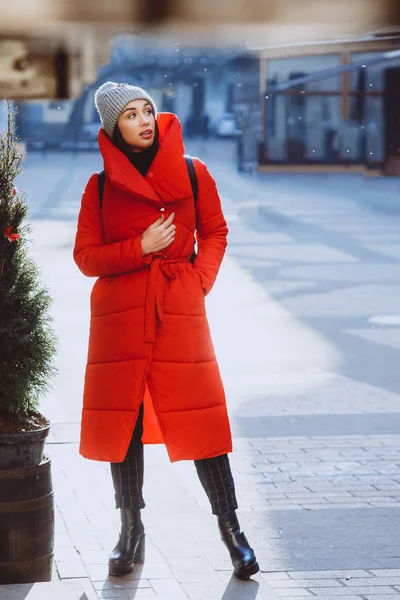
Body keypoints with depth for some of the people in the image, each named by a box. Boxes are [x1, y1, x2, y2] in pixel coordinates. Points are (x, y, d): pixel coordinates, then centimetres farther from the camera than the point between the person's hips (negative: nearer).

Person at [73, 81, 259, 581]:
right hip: (120, 314, 1)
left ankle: (230, 528, 7)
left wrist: (200, 281, -2)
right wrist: (140, 248, -11)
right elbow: (85, 257, 2)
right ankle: (131, 532, 16)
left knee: (200, 417, -3)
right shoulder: (101, 186, 3)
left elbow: (215, 233, 13)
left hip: (181, 310, -1)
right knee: (123, 420, 4)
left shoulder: (192, 174, 4)